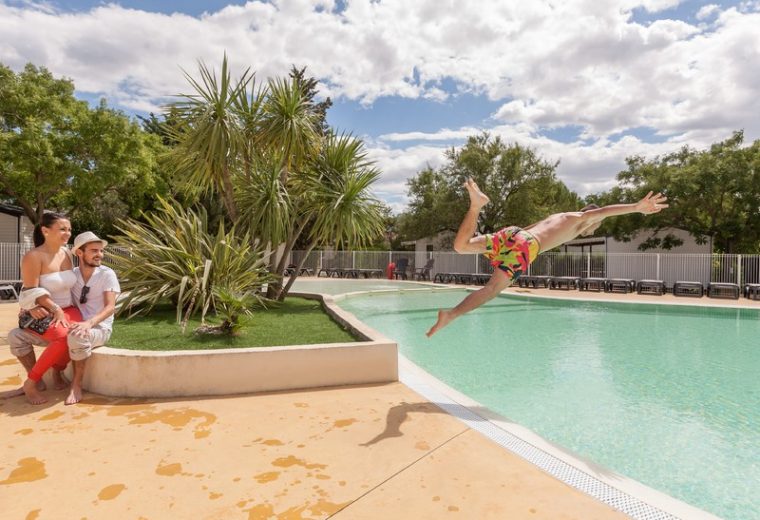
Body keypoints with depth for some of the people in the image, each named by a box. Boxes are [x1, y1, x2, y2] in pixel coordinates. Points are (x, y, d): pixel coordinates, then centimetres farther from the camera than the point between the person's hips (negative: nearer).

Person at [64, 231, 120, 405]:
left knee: (76, 336, -35)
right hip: (78, 325, 5)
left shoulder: (107, 274, -9)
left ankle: (76, 385, -15)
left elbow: (110, 307, -16)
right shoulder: (71, 274, 4)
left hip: (100, 328, -5)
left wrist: (89, 323, -33)